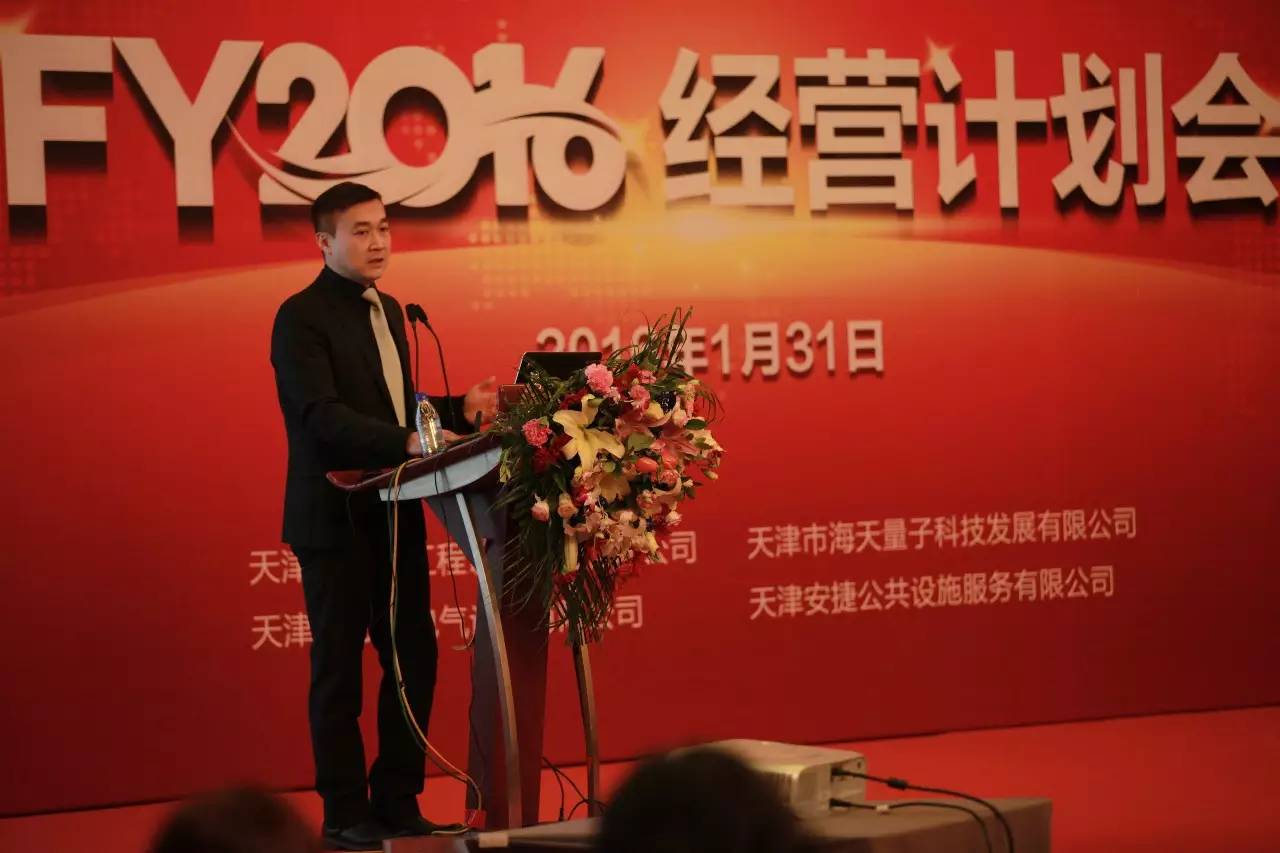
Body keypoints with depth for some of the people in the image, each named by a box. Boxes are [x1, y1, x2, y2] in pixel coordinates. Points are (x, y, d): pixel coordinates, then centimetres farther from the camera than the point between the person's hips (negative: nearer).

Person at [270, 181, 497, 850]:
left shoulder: (388, 310, 16)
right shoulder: (301, 317, -11)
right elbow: (324, 417, -22)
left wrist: (459, 410, 3)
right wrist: (409, 443, -33)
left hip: (394, 514, 7)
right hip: (335, 518, -7)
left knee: (413, 658, 7)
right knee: (339, 667, 2)